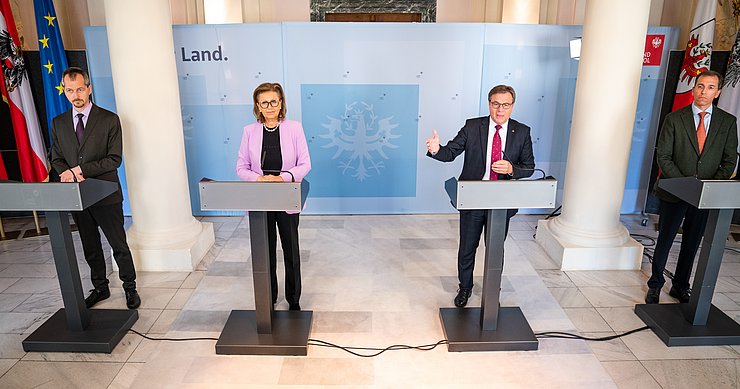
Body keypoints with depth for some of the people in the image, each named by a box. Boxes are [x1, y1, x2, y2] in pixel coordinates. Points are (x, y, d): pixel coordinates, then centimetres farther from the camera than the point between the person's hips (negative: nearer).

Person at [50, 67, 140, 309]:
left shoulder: (109, 120, -6)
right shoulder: (58, 124, 8)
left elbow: (114, 159, -10)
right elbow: (56, 159, 11)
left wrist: (81, 169, -18)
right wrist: (68, 173, -11)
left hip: (106, 195, -4)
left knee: (119, 246, 3)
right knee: (90, 248, 16)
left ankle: (130, 288, 18)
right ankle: (100, 288, 31)